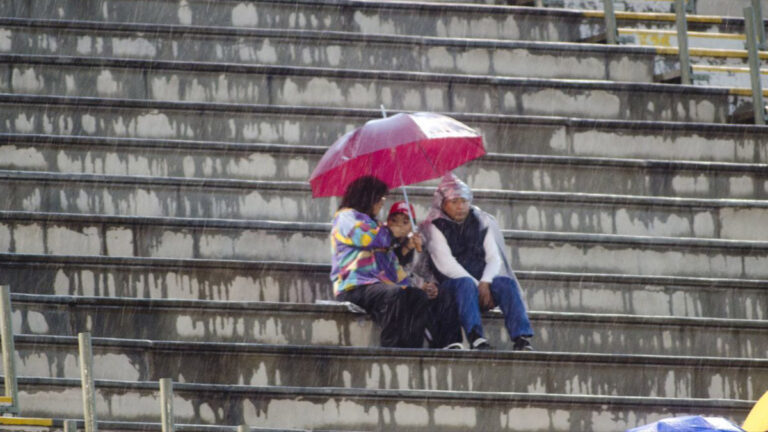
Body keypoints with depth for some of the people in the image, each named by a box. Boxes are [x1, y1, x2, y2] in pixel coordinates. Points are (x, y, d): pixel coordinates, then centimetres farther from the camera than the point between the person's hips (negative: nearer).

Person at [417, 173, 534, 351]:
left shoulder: (482, 222, 16)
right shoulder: (435, 227, 4)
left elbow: (494, 258, 7)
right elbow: (446, 264, -8)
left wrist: (485, 283, -14)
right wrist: (476, 285, -19)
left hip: (482, 282, 4)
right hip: (450, 283, -4)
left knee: (507, 283, -27)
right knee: (466, 284, -38)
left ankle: (521, 338, -45)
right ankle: (475, 337, -56)